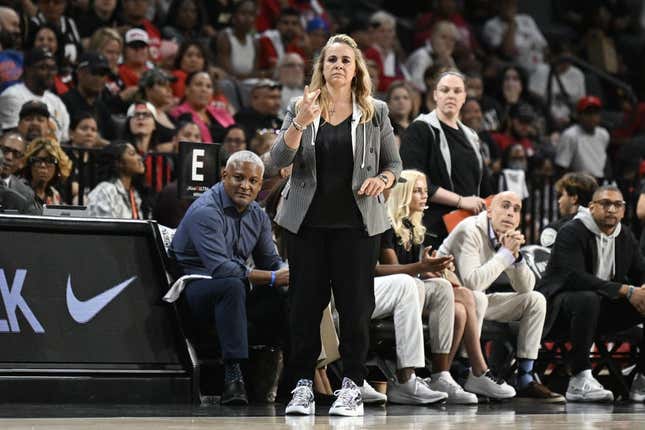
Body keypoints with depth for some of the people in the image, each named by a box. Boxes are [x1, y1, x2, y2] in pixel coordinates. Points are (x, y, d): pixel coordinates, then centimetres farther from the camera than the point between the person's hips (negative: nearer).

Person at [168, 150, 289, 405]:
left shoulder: (257, 215, 10)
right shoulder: (205, 211, -17)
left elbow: (270, 260, 12)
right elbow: (221, 268, -27)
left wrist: (287, 272, -13)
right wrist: (272, 278, -26)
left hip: (233, 291, 7)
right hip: (193, 287, -7)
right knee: (232, 285, -39)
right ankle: (233, 376, -41)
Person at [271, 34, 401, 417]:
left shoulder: (375, 112, 7)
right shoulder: (301, 109, 6)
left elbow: (394, 162, 12)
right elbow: (279, 159, -4)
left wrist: (382, 180, -10)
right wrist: (299, 124, -20)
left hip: (356, 222, -1)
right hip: (308, 220, 1)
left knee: (355, 304, -1)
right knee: (306, 302, 1)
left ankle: (353, 386, 5)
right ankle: (303, 384, 7)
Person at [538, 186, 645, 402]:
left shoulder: (626, 238, 9)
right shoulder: (571, 232, -14)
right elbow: (575, 277, -27)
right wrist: (626, 291, -33)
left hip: (602, 306, 7)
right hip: (559, 307, -7)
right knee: (588, 299, -39)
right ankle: (580, 381, -37)